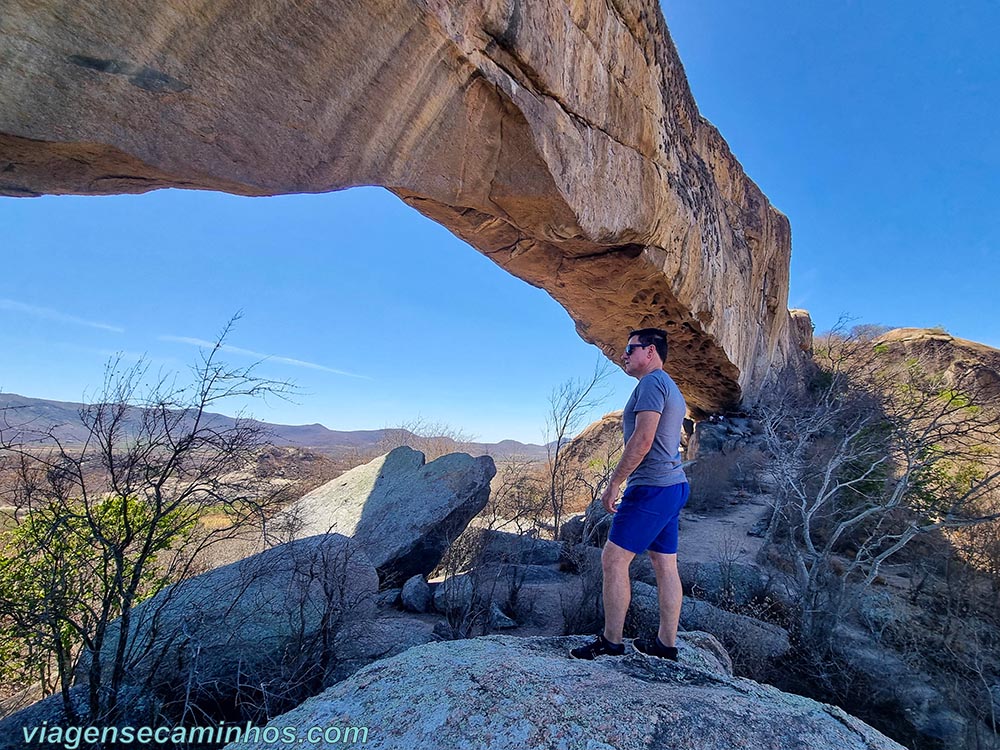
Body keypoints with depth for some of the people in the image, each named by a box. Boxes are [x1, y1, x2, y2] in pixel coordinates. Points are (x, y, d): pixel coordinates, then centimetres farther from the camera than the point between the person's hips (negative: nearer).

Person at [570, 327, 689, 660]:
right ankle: (667, 643, 22)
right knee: (665, 565, 13)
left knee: (614, 558, -4)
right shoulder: (671, 389, 20)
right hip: (673, 485, 10)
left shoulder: (652, 382, -12)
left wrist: (613, 484, -18)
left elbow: (643, 439, -22)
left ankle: (611, 640, 5)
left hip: (652, 487, -10)